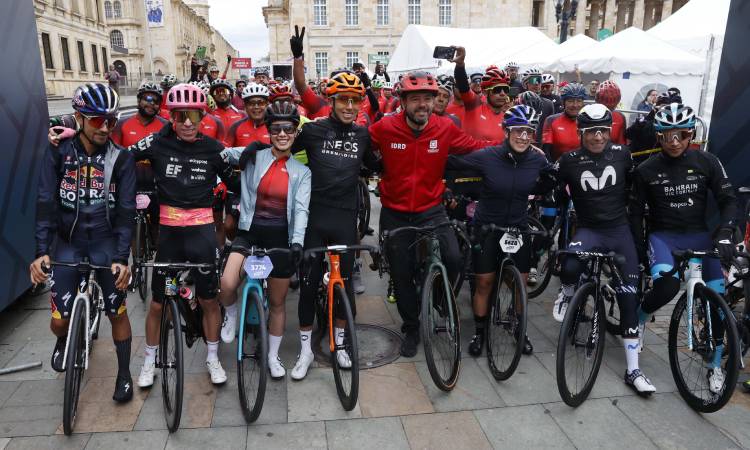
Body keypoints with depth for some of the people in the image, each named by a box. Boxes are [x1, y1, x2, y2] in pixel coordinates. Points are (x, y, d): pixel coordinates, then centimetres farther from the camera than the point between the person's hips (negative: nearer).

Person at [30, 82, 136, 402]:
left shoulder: (121, 158, -8)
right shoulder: (58, 152, -6)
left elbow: (126, 210, -11)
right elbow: (46, 202, -11)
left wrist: (122, 258, -20)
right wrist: (41, 252, -21)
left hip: (106, 241, 0)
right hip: (68, 241, 1)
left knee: (117, 311, 1)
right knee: (60, 319, -3)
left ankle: (124, 373, 21)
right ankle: (64, 339, 35)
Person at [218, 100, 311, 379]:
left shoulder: (301, 172, 1)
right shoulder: (254, 157, 0)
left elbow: (301, 209, -9)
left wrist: (297, 241, -23)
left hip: (281, 237, 1)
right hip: (250, 232, -1)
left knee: (277, 302, 11)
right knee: (227, 285, -23)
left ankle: (273, 356, 32)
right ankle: (232, 316, 14)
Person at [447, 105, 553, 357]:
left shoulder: (537, 160, -9)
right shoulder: (487, 156, -19)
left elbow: (552, 179, 10)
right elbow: (452, 163, -11)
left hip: (519, 228, 3)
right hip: (487, 227, -2)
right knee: (484, 282, 4)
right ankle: (479, 332, 23)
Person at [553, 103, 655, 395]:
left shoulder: (621, 154, 0)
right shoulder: (570, 160, -5)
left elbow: (633, 184, 15)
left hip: (620, 229, 2)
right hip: (589, 229, -2)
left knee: (629, 296, -1)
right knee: (570, 267, -36)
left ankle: (633, 370, 8)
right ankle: (567, 294, 4)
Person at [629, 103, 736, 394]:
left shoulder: (707, 163, -2)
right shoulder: (646, 170, -5)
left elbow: (728, 200, 1)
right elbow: (636, 212, 0)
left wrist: (724, 234, -16)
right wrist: (639, 250, -4)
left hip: (698, 235, 2)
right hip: (662, 235, -2)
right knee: (667, 285, -31)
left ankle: (715, 366, 13)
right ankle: (638, 318, 3)